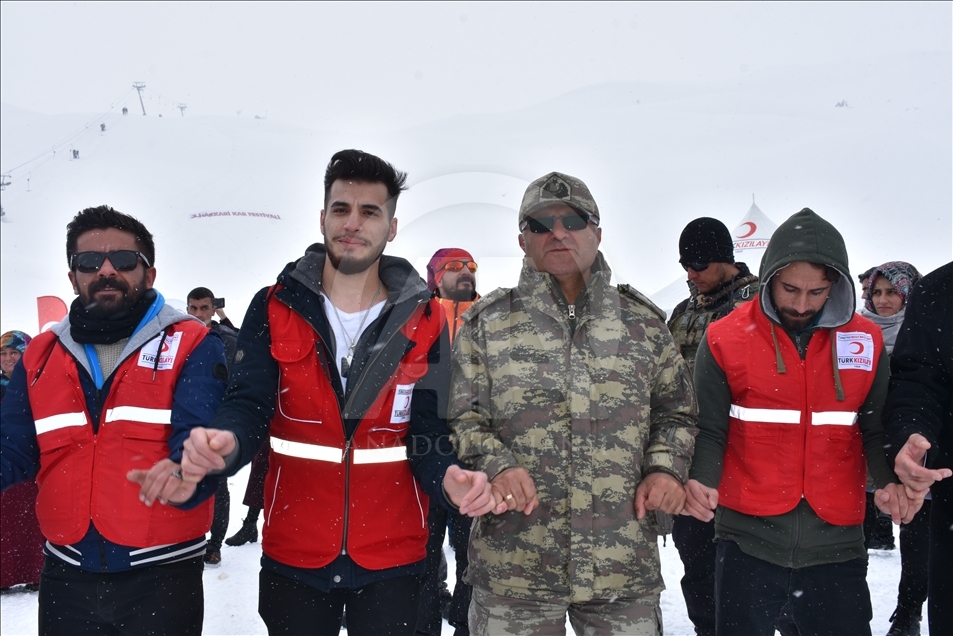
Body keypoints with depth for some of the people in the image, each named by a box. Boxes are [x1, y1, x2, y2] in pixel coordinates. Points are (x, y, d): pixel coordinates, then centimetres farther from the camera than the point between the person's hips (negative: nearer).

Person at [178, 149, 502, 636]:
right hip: (293, 554, 0)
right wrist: (226, 441, -33)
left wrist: (450, 479, -25)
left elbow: (428, 428, -4)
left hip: (393, 557, 0)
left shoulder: (423, 320, -1)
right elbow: (249, 405, -9)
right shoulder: (275, 307, -1)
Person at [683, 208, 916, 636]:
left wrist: (890, 480, -12)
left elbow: (877, 428, 7)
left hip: (837, 541, 2)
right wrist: (702, 480, -20)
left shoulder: (865, 340, 3)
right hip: (749, 540, -1)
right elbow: (710, 430, -2)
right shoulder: (725, 339, -4)